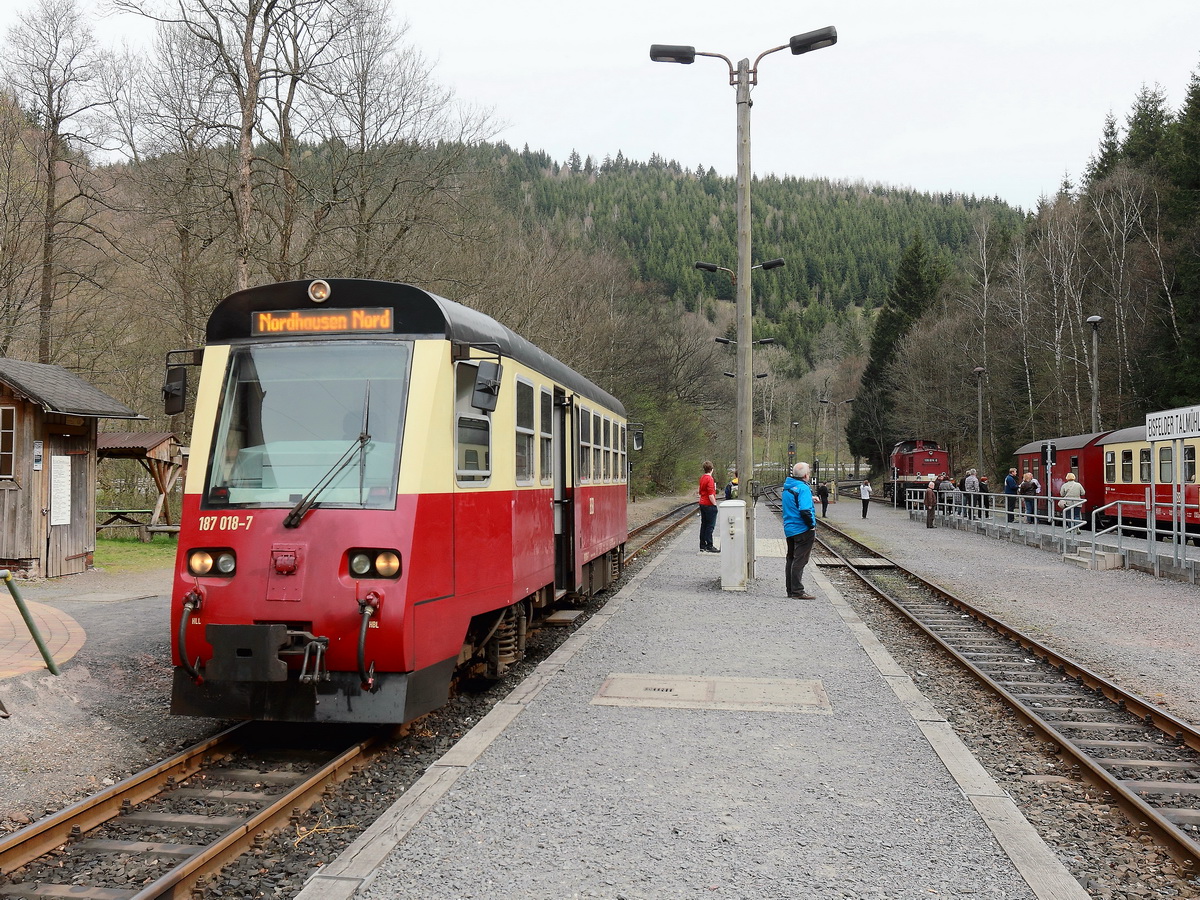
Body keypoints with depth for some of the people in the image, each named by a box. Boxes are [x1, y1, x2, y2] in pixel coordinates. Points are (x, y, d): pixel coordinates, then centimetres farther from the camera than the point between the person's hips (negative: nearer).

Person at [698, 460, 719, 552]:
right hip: (709, 505, -9)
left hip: (702, 503, 9)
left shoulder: (702, 478, 11)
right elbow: (710, 494, -20)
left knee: (704, 525, 11)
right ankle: (709, 546, -6)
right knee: (710, 526, -5)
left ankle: (703, 546, 14)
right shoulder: (709, 479, -17)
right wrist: (715, 504, -15)